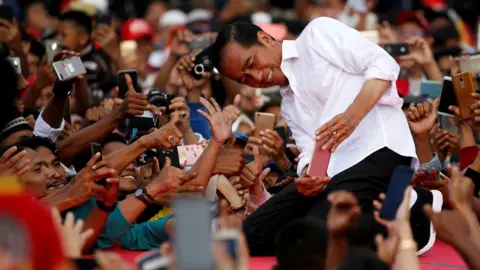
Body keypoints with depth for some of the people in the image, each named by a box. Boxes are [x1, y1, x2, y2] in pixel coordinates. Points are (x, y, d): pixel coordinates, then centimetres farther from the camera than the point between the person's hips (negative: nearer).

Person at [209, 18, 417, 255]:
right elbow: (309, 149, 11)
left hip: (378, 149, -8)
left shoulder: (318, 34, 4)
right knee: (253, 234, -1)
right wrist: (307, 174, -14)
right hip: (330, 171, 9)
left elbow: (384, 64, -6)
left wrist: (353, 115, -22)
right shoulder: (289, 105, 25)